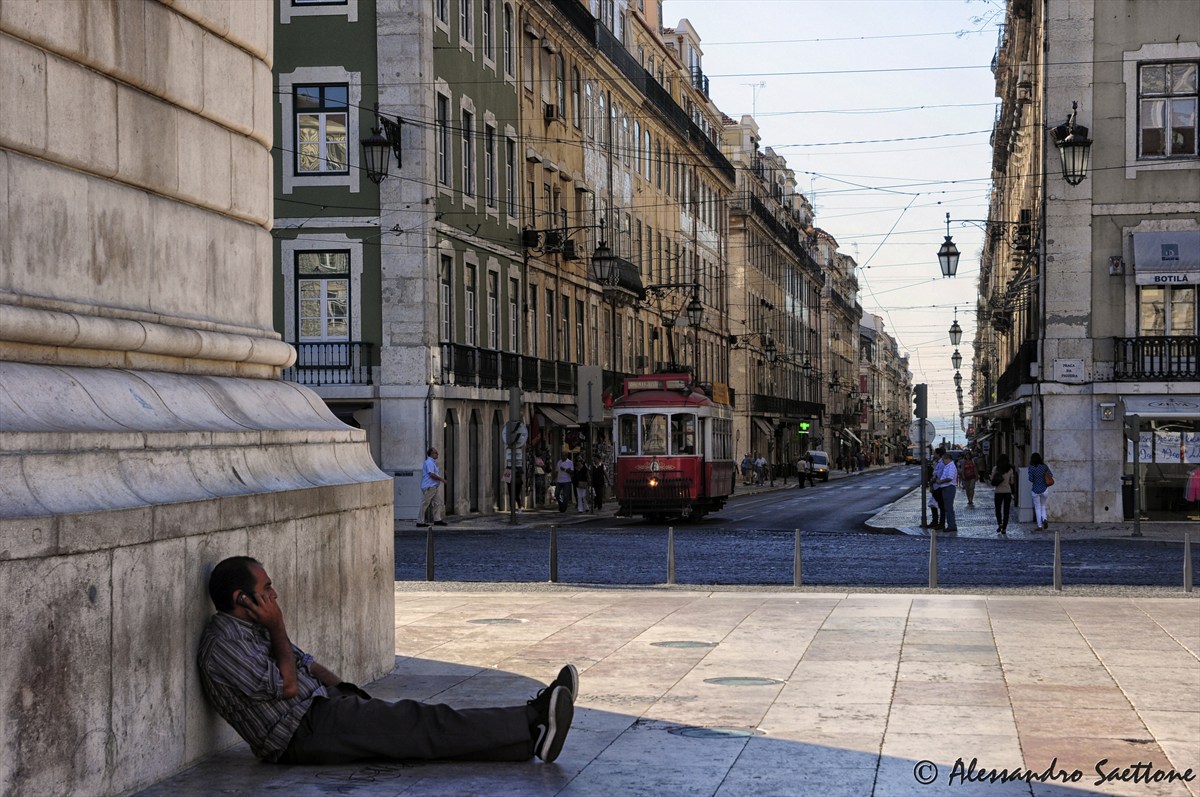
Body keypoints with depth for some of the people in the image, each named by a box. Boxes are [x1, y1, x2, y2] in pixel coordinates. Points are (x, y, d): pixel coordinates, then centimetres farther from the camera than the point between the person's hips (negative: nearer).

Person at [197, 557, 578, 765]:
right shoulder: (222, 646, -15)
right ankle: (533, 727, -26)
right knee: (418, 726, -19)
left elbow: (306, 663, 24)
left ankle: (534, 718, -19)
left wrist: (346, 693, 8)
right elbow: (287, 687, -16)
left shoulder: (252, 628, 17)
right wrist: (277, 628, -9)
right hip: (304, 733, -10)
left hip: (324, 707, 10)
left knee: (418, 717, -7)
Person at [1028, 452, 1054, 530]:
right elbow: (1051, 475, -2)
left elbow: (1031, 479, -12)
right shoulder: (1044, 466, -2)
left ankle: (1040, 526, 6)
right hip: (1044, 489, 3)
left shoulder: (1031, 468, -11)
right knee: (1043, 506, 20)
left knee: (1037, 508, 7)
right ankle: (1045, 519, -6)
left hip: (1035, 490, -3)